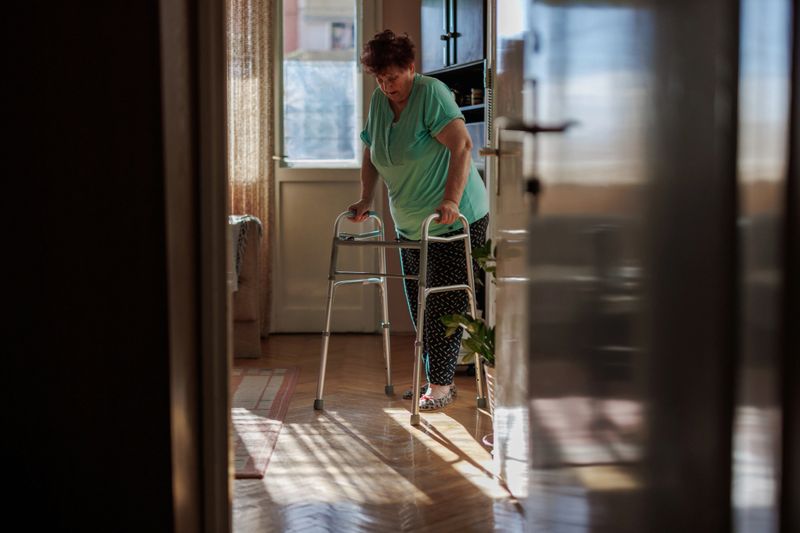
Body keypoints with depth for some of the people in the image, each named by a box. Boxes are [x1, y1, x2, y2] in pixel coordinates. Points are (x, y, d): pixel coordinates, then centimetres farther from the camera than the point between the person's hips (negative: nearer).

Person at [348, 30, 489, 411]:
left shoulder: (431, 93, -16)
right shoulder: (378, 102, 6)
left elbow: (462, 146, -25)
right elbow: (371, 156, 17)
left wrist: (451, 200, -32)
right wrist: (366, 200, 7)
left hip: (456, 220, -8)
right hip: (410, 225, 8)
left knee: (444, 303, -6)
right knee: (419, 304, 12)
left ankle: (441, 385, 1)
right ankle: (435, 379, 22)